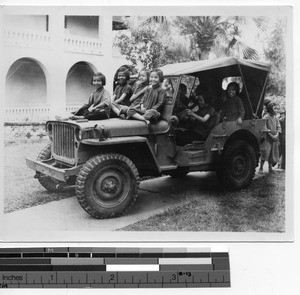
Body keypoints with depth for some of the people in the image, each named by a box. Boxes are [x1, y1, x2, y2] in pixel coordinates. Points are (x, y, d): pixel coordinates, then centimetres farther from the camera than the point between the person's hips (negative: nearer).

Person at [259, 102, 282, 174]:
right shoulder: (266, 117, -8)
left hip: (274, 138, 6)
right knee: (265, 152, -14)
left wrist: (277, 134, -4)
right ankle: (261, 168, -6)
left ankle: (270, 168, 15)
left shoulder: (275, 117, 12)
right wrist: (271, 135, -15)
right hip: (268, 138, -6)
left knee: (273, 153, 7)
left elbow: (278, 126, 13)